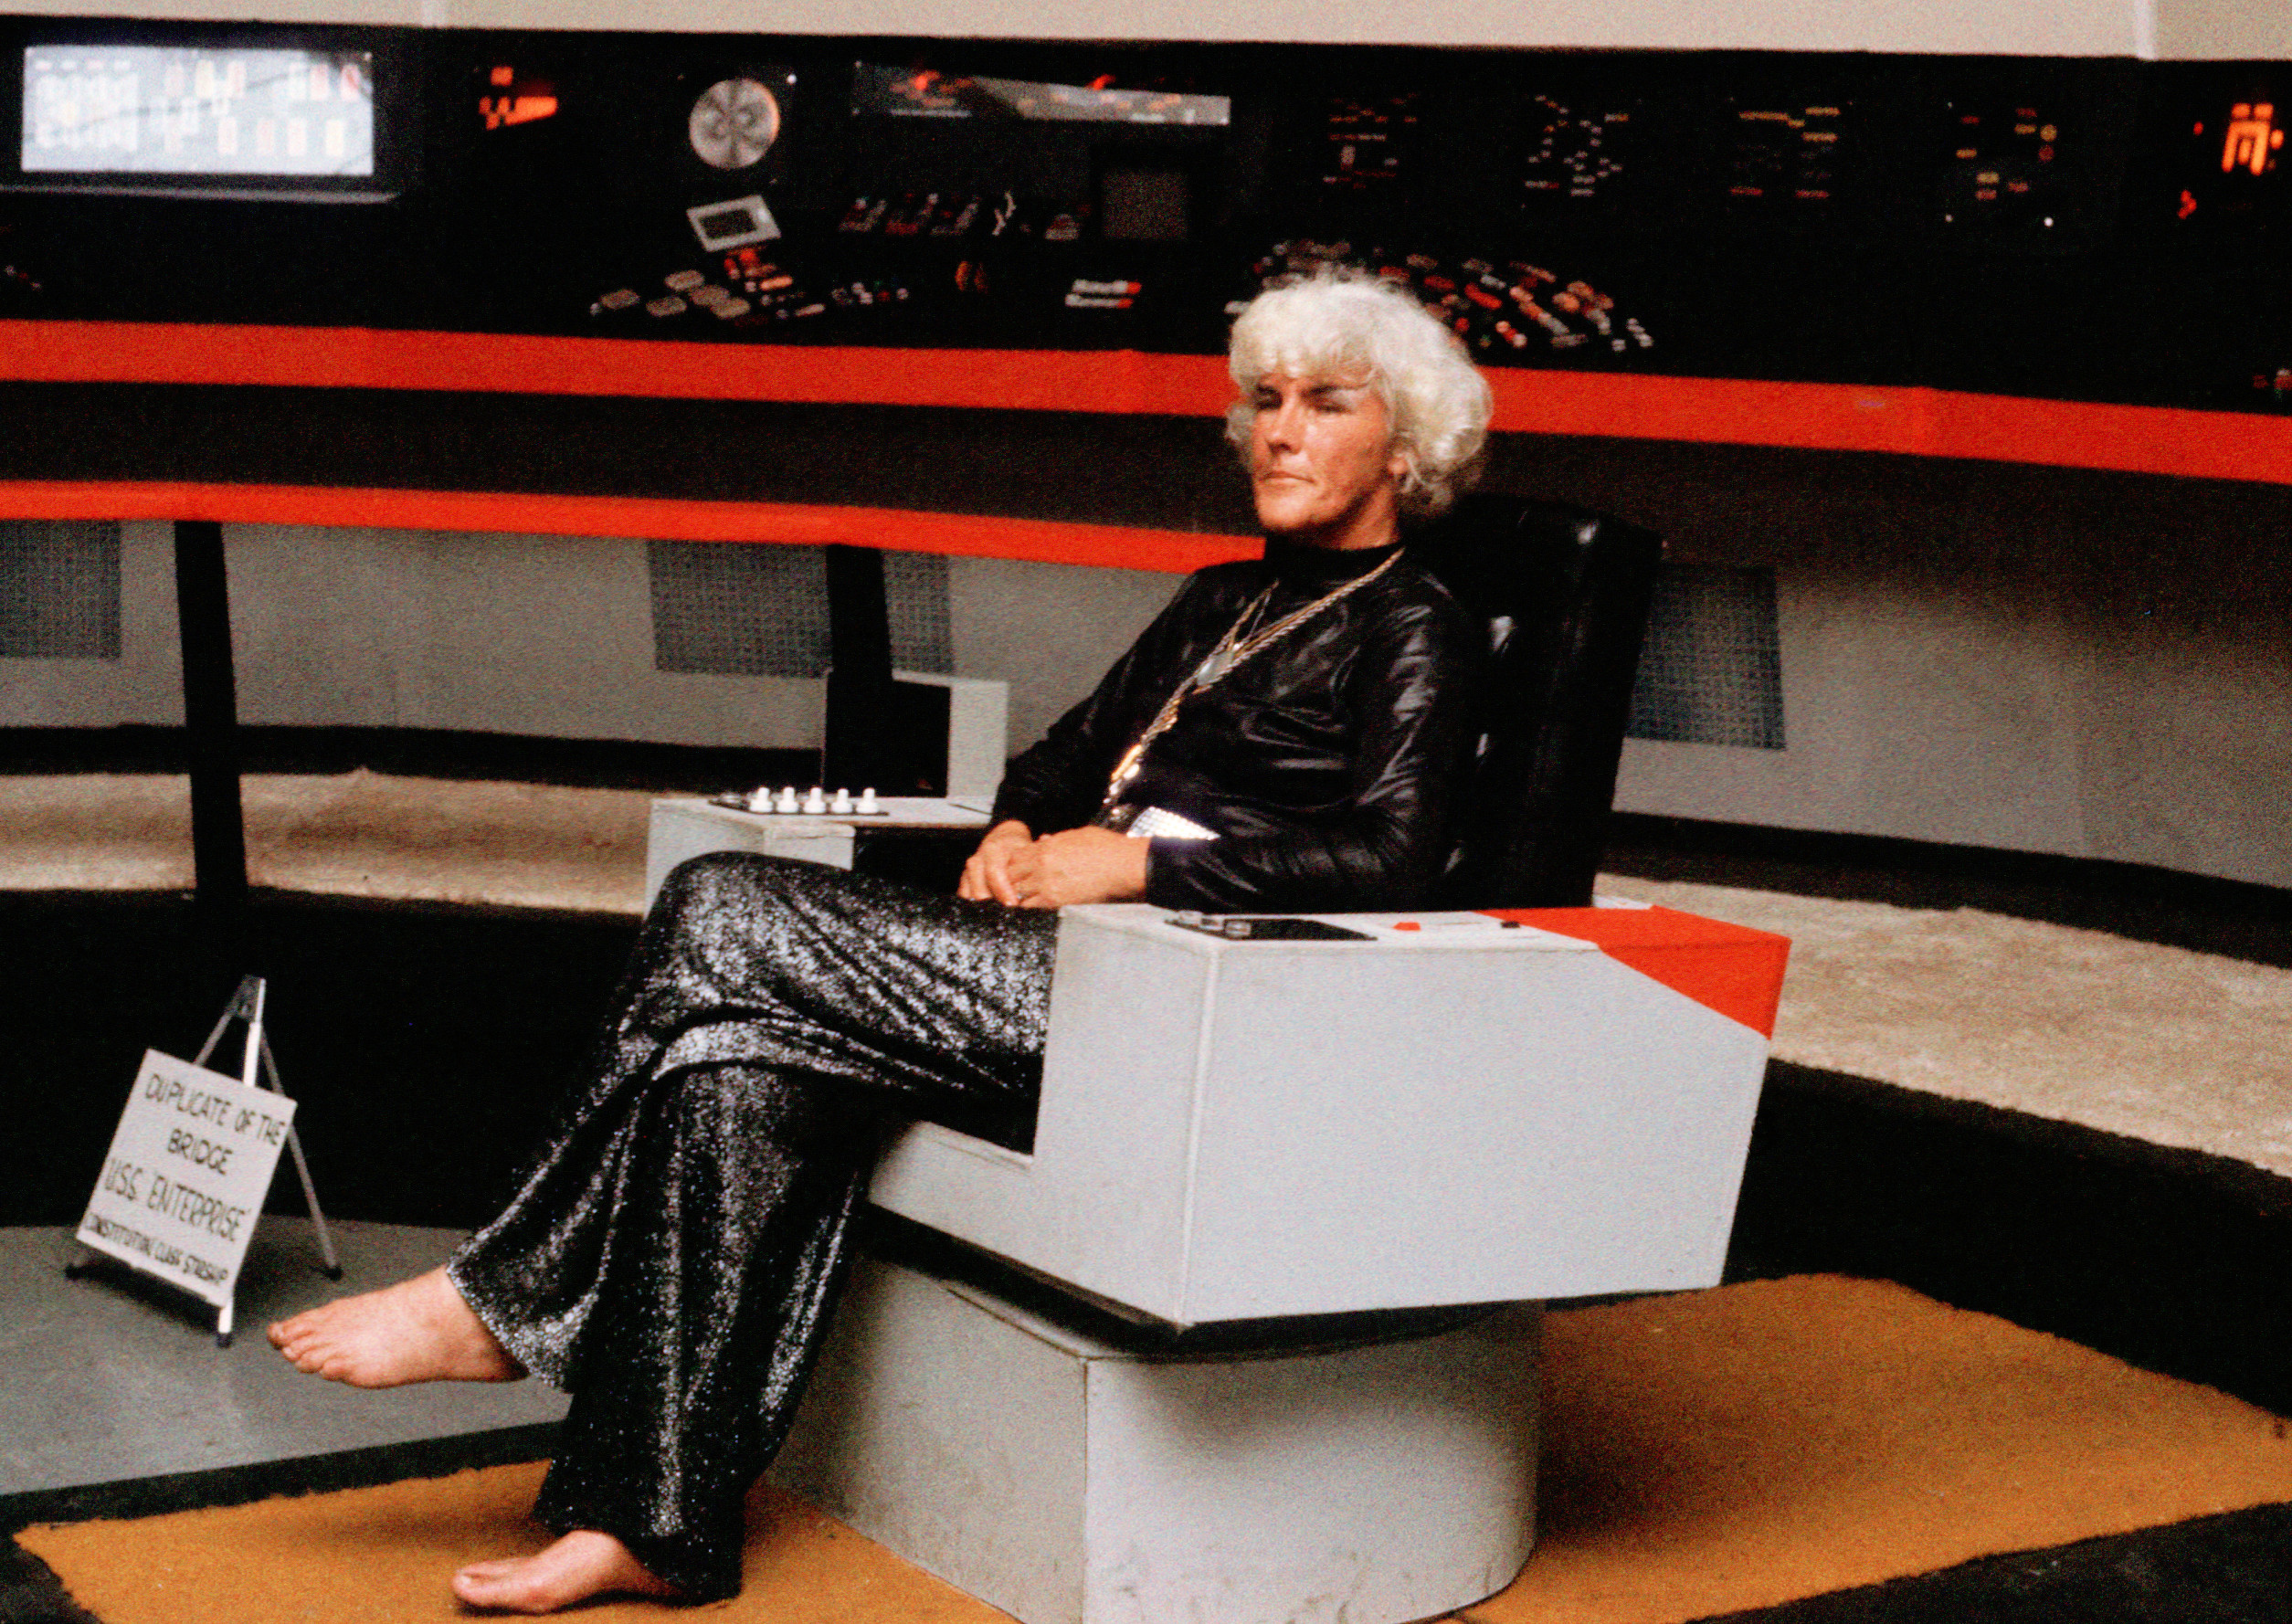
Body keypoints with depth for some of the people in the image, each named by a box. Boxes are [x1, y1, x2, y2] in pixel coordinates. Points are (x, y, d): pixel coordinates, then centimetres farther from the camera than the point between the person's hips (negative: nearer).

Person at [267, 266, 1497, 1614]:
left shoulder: (1417, 634, 2)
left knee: (726, 916, -19)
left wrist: (1131, 861, -14)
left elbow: (1392, 862, -13)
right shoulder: (1223, 602, 27)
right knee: (740, 1063, -20)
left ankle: (501, 1303, -7)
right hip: (1059, 957, 8)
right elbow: (1064, 756, 27)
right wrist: (1014, 835, 3)